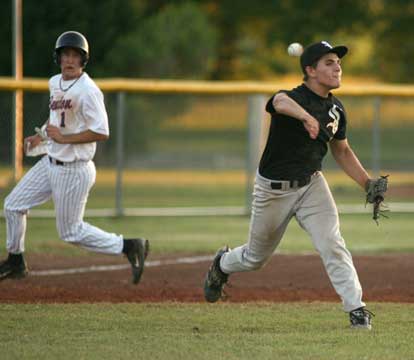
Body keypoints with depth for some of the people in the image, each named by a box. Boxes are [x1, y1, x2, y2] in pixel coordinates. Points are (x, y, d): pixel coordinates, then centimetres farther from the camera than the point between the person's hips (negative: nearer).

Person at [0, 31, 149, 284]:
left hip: (74, 170, -9)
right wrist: (41, 136, 14)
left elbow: (102, 132, -25)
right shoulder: (55, 83, 6)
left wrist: (63, 138, -23)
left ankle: (129, 246, 8)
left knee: (71, 231, -1)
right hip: (50, 163, 9)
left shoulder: (88, 91, -21)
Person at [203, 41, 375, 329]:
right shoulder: (294, 98, -25)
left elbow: (342, 150, 13)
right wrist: (306, 116, -71)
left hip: (311, 185, 4)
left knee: (331, 243, -18)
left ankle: (356, 308, -16)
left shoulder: (335, 109, -2)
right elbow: (280, 102, -52)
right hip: (274, 189, -4)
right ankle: (223, 264, 48)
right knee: (256, 257, 15)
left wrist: (367, 183, 3)